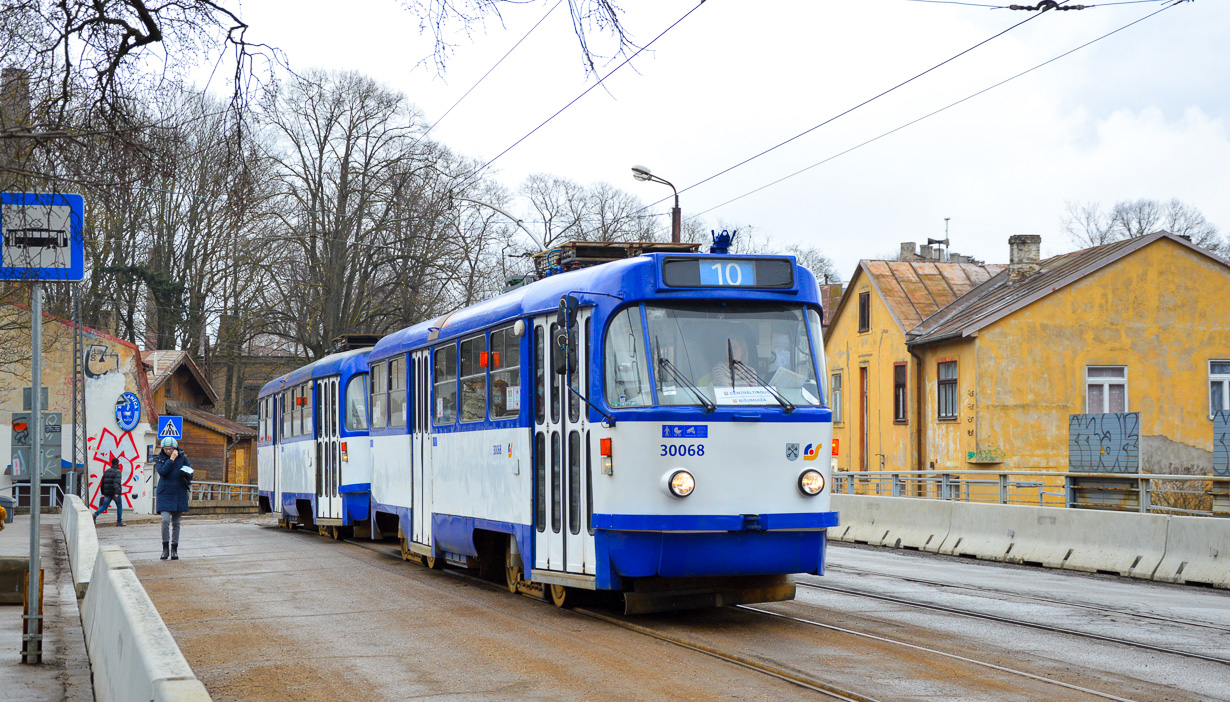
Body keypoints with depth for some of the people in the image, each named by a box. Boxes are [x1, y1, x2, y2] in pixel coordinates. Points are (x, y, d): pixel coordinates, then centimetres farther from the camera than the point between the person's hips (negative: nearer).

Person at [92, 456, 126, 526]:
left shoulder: (106, 471, 13)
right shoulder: (118, 472, -8)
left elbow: (103, 483, 16)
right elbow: (117, 482, -22)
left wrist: (103, 493, 24)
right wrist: (116, 493, -30)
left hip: (107, 492, 5)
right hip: (115, 492, -5)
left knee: (104, 506, 5)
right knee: (119, 506, 9)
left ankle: (95, 514, -20)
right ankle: (119, 522, 10)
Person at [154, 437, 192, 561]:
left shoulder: (182, 457, 5)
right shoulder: (159, 458, 1)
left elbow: (190, 471, 10)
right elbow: (162, 471, -16)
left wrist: (186, 475, -12)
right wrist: (171, 459, -18)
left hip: (179, 494, 2)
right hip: (165, 494, -2)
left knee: (176, 523, 7)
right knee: (165, 520, -17)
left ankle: (174, 550, 14)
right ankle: (165, 547, -4)